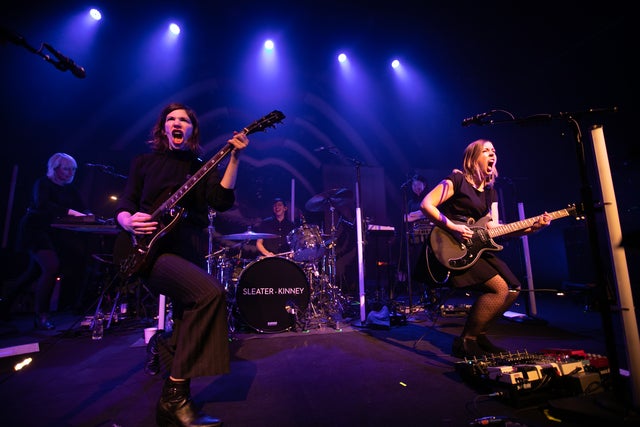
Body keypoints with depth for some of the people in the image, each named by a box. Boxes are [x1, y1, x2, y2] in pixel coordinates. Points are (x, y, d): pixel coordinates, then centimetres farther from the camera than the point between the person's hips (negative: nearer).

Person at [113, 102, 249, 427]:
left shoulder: (202, 168, 13)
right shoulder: (144, 161, 12)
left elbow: (222, 200, -5)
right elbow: (125, 202, 6)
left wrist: (234, 159, -14)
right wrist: (128, 220, -18)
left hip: (186, 251, 4)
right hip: (149, 248, -4)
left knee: (192, 315, 5)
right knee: (210, 291, -30)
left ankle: (167, 344, 44)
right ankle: (175, 398, -16)